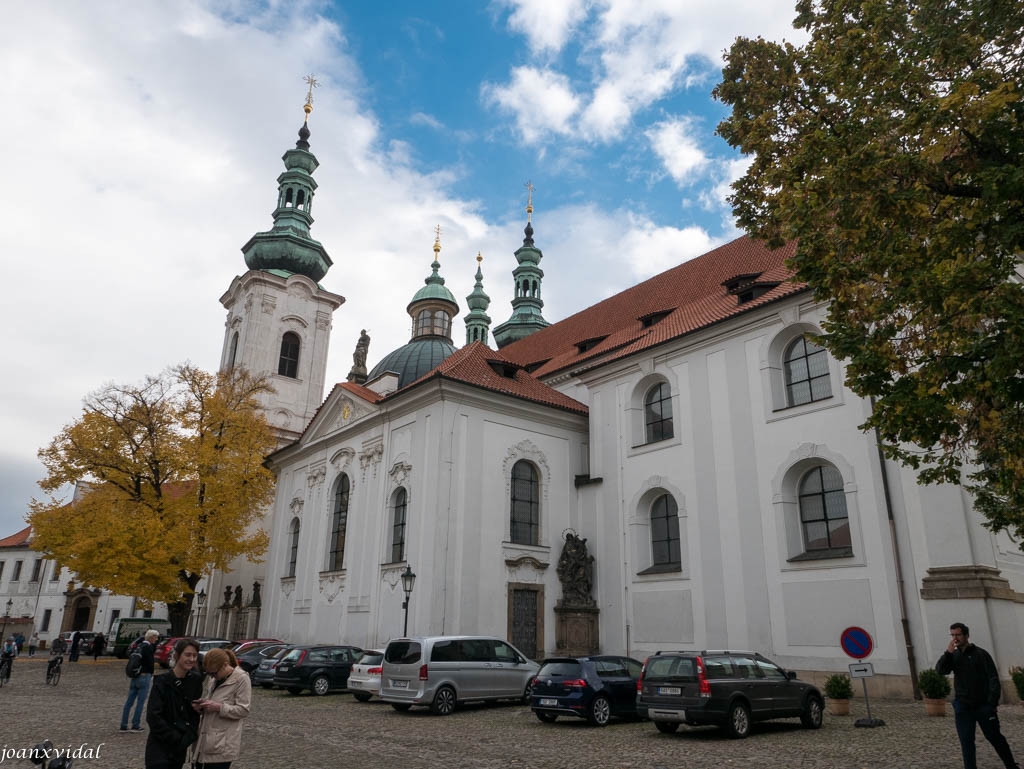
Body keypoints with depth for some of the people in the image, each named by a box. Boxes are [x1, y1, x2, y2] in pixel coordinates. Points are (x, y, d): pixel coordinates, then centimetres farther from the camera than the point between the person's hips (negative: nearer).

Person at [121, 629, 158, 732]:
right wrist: (151, 674, 1)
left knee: (129, 701, 9)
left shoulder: (139, 646, 12)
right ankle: (135, 725, 2)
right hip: (144, 676, -8)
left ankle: (123, 725, 13)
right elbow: (150, 662, -14)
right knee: (140, 702, 0)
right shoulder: (148, 647, -12)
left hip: (134, 676, 8)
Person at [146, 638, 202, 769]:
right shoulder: (162, 682, -11)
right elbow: (153, 717, -13)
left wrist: (188, 737, -8)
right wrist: (175, 738, -13)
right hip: (160, 746, -4)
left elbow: (196, 713, 5)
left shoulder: (196, 681, 0)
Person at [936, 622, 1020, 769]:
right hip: (962, 706, 3)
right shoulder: (953, 656, 8)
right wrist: (948, 652, -17)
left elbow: (993, 679, -7)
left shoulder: (981, 654, -4)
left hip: (983, 705, -3)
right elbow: (940, 670, -6)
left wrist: (992, 702, -14)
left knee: (995, 737, 9)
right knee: (966, 741, 2)